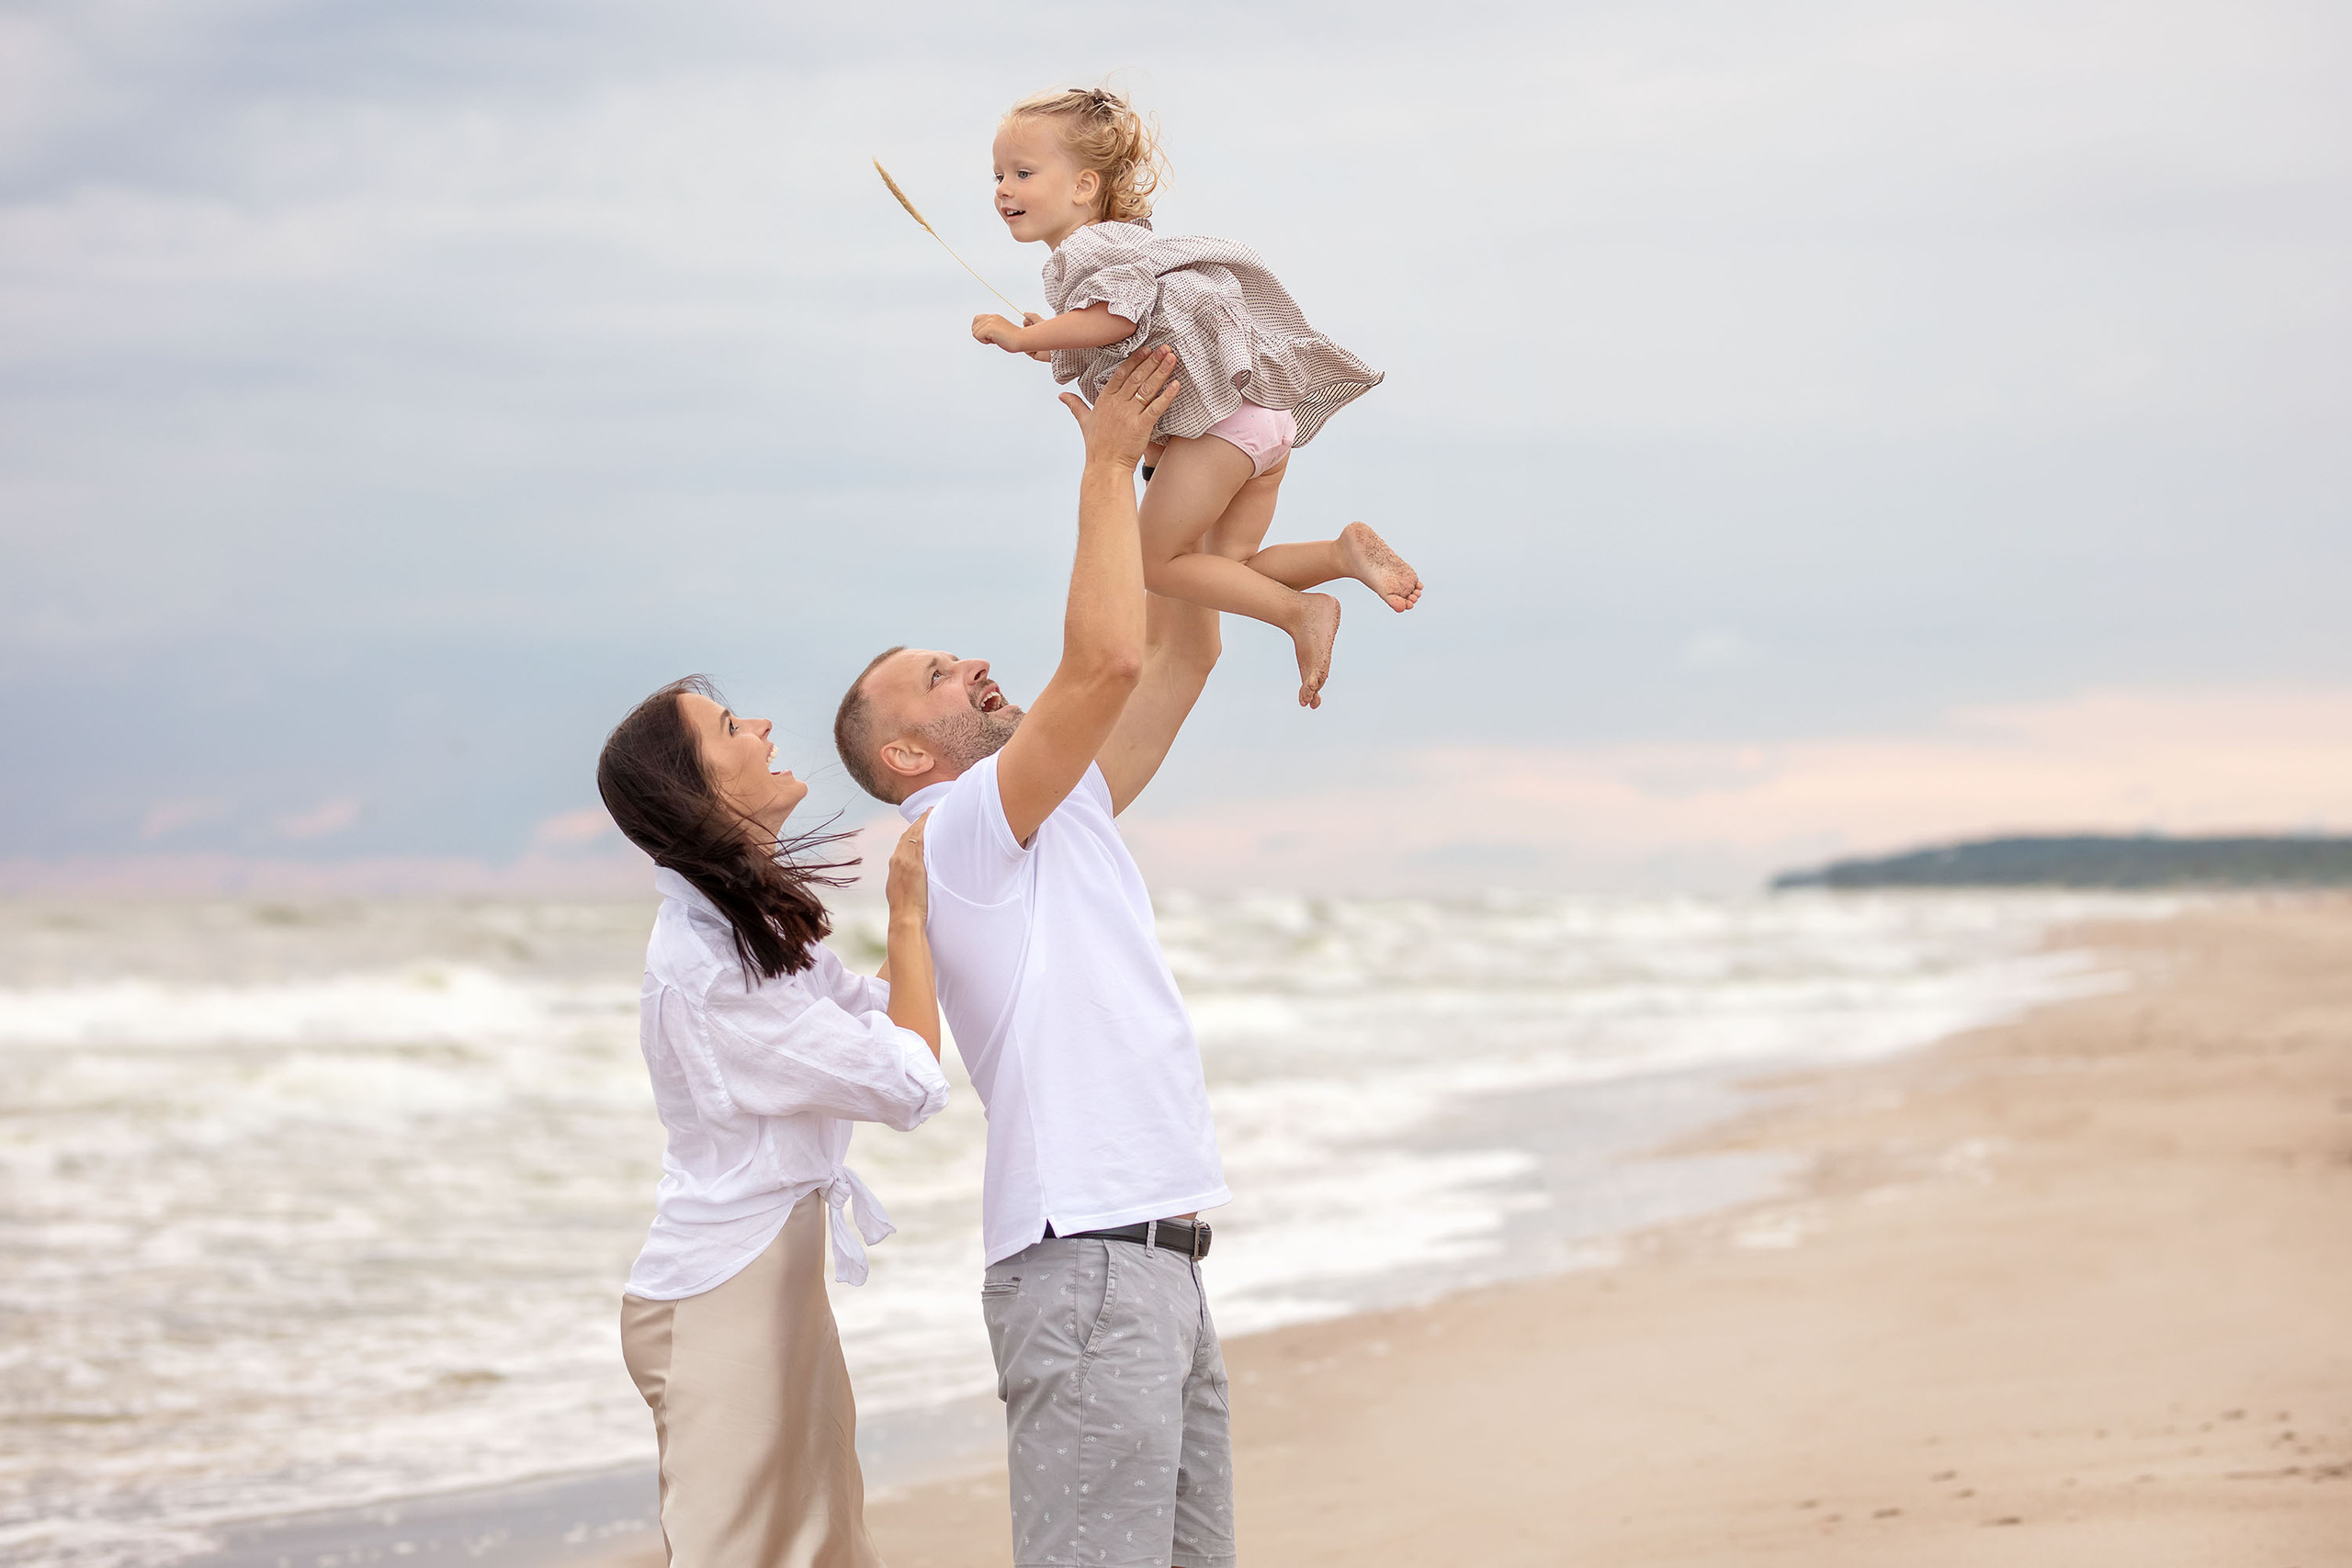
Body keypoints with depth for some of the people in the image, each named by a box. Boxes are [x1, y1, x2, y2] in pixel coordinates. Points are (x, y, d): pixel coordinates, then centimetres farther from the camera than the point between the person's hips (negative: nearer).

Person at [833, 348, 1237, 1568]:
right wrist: (1106, 466, -9)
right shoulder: (954, 833, -7)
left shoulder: (1059, 817, 20)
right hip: (1084, 1269, -10)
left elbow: (1180, 652, 22)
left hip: (1160, 1262, 10)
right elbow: (1106, 657, -19)